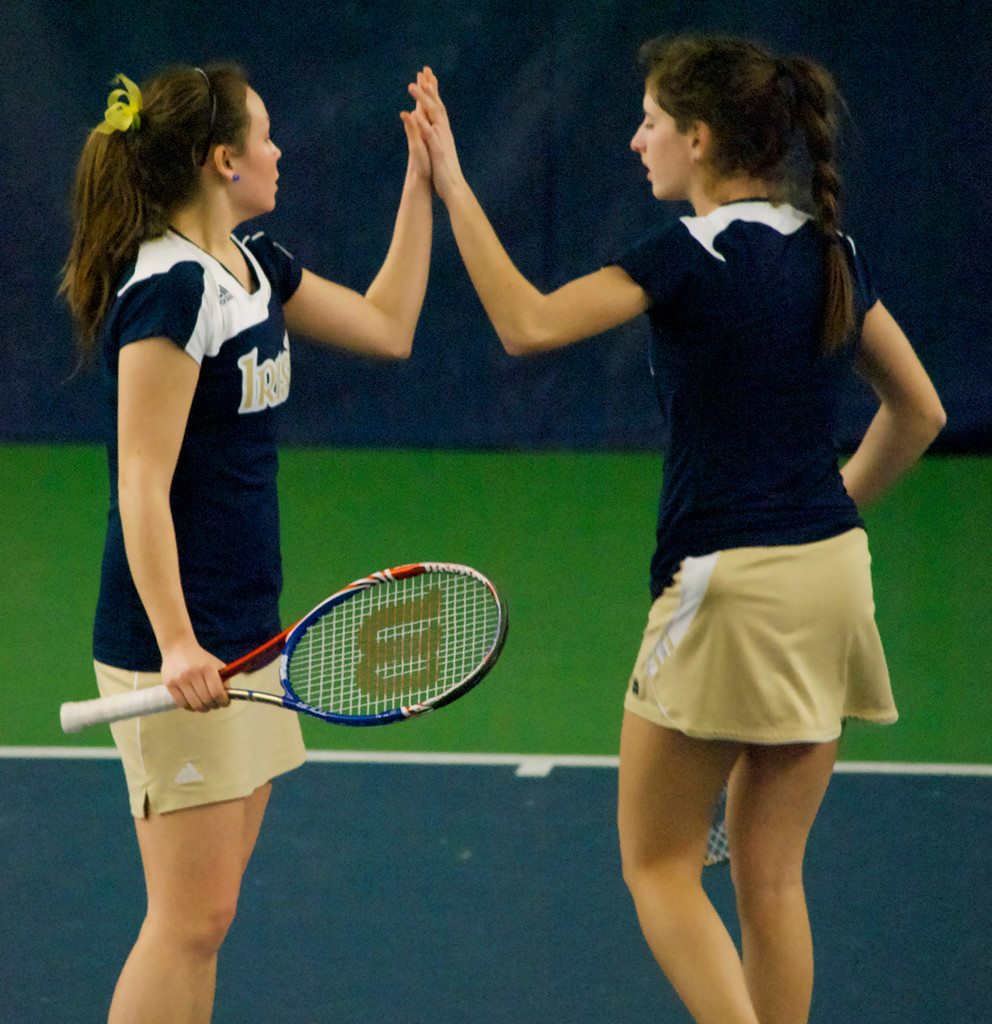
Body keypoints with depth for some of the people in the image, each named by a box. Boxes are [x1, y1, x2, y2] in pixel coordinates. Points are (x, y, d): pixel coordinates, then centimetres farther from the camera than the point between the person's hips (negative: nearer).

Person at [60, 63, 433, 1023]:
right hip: (175, 649, -10)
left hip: (240, 639, 10)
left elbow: (386, 326, 26)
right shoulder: (170, 286, -16)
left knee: (204, 914, 11)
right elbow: (143, 485, -20)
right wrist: (176, 642, -27)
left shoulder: (253, 266, 12)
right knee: (190, 918, -9)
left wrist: (422, 182, 22)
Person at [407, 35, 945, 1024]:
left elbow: (528, 322, -21)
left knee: (659, 865, 5)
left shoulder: (690, 255, -12)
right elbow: (917, 409, 17)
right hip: (834, 576, 7)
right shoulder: (829, 251, 9)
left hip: (731, 586, -7)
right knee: (769, 874, 12)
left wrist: (452, 188, -16)